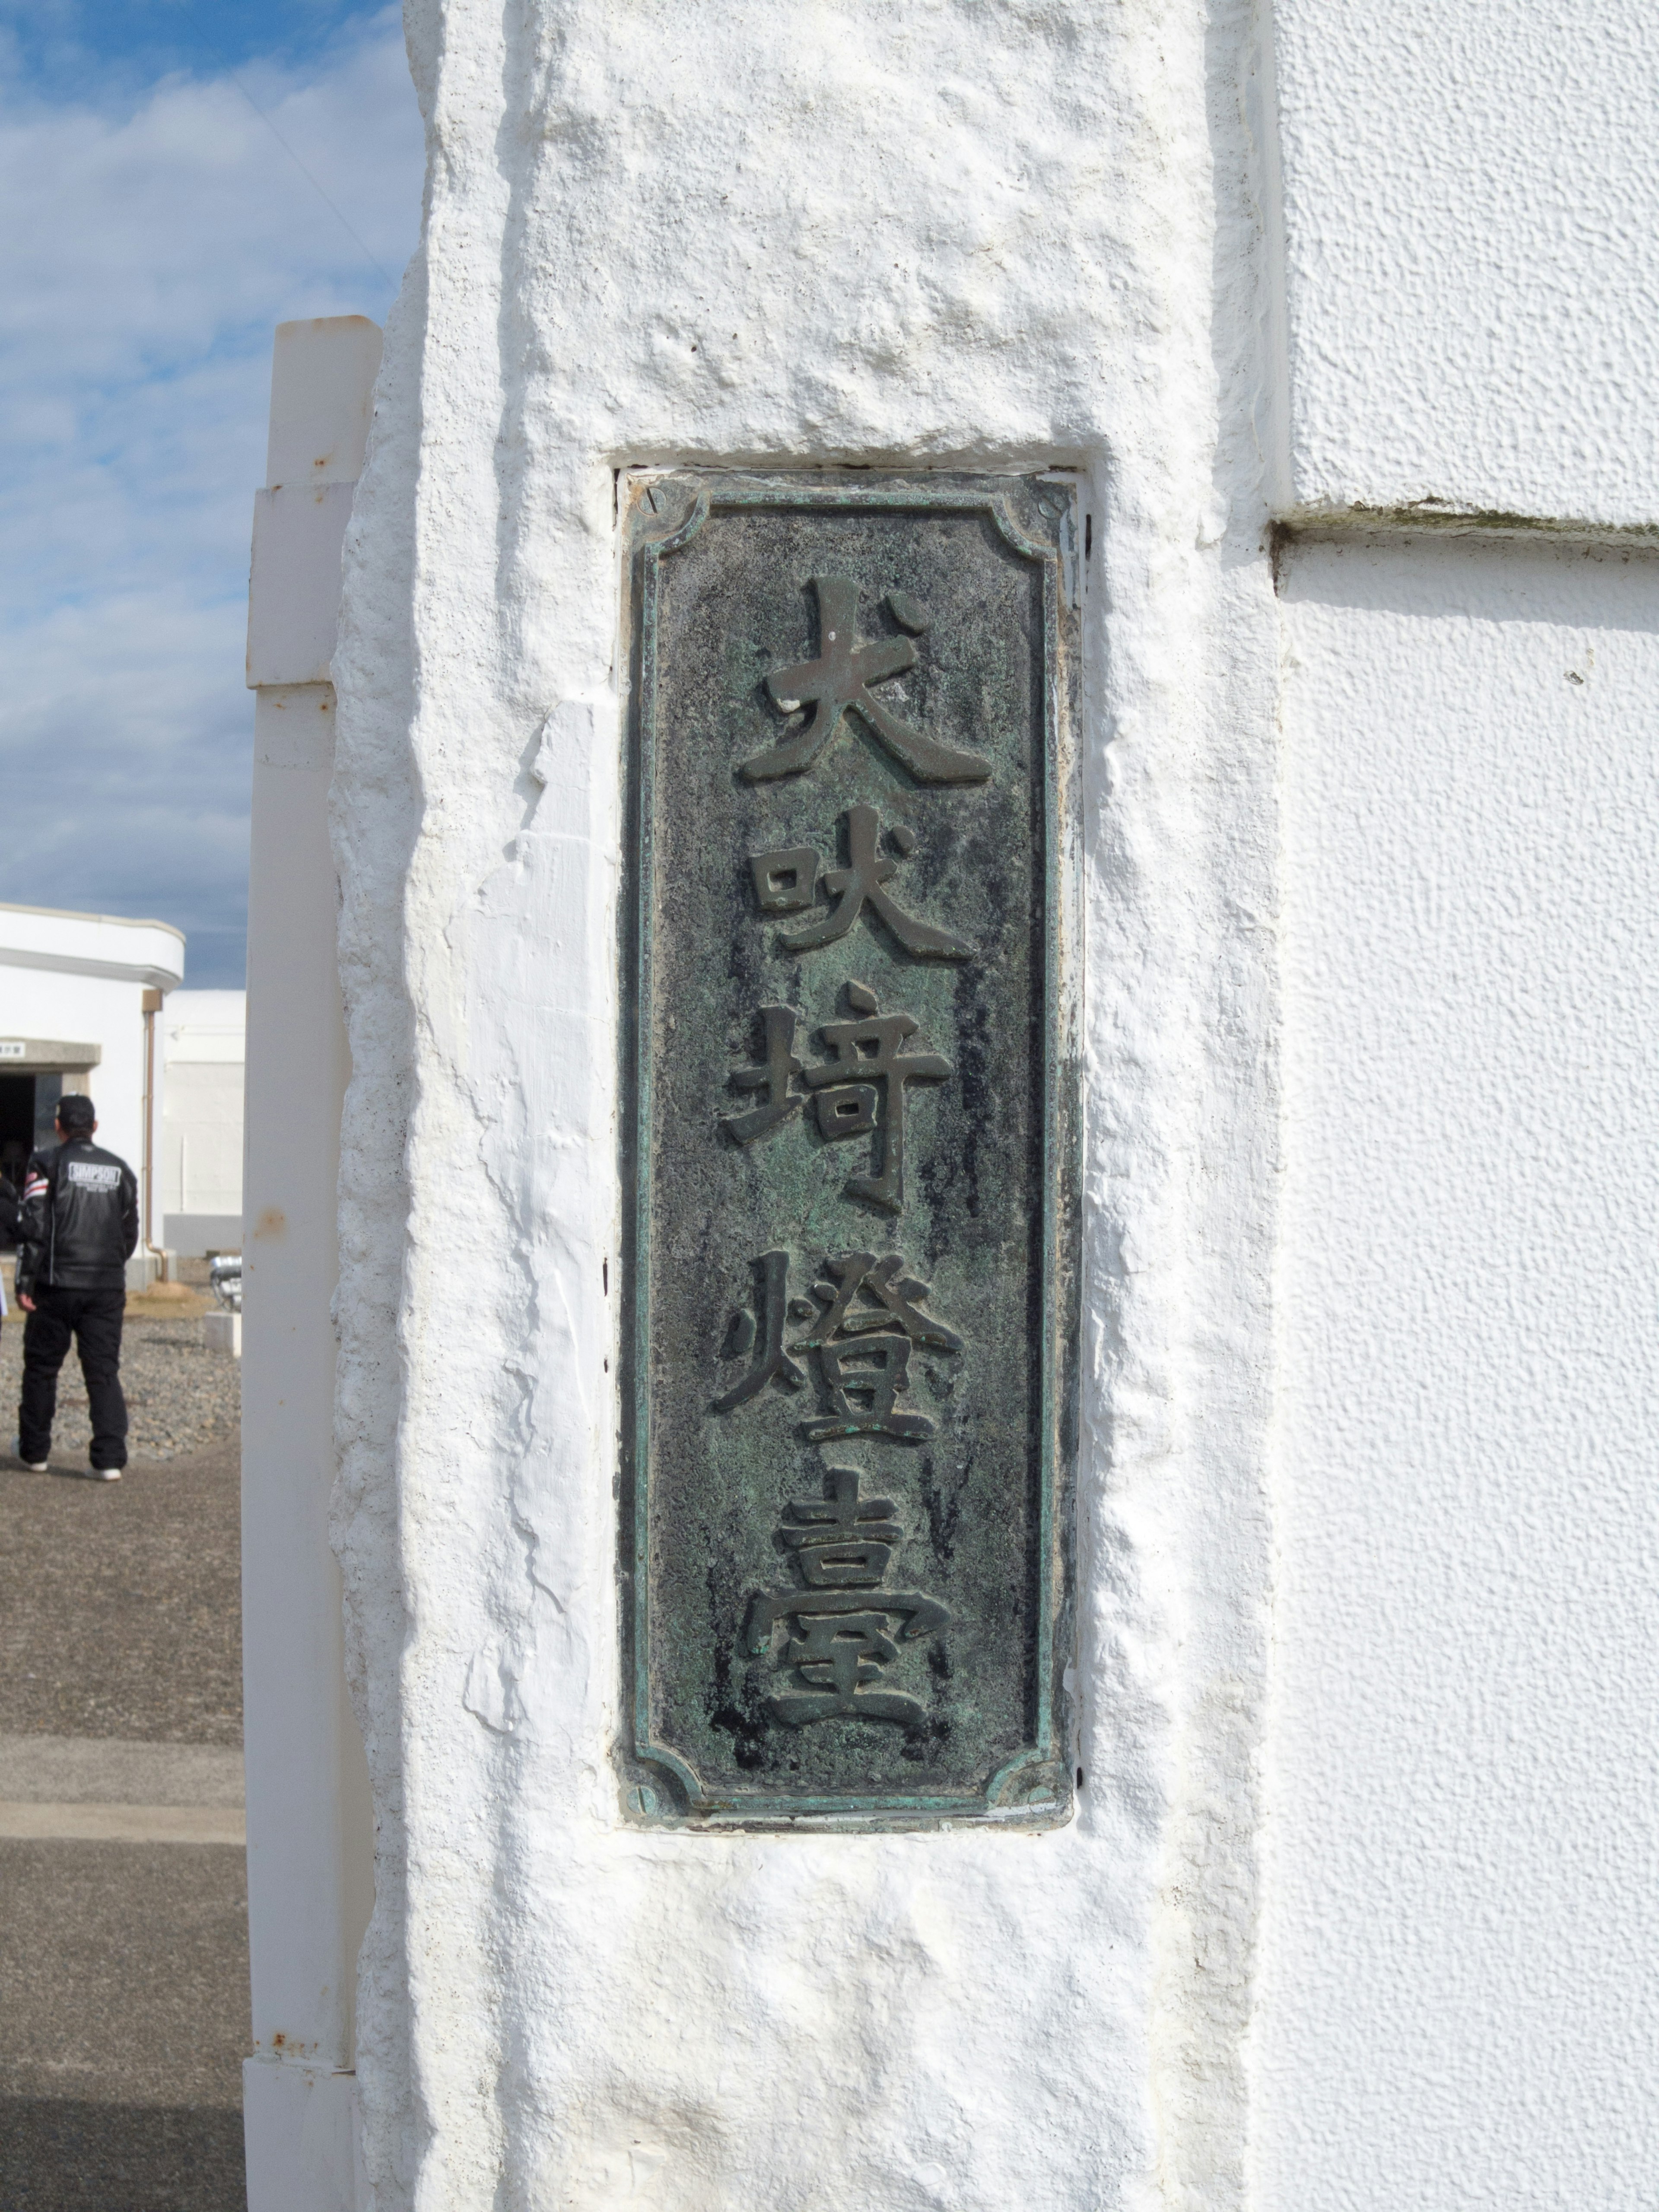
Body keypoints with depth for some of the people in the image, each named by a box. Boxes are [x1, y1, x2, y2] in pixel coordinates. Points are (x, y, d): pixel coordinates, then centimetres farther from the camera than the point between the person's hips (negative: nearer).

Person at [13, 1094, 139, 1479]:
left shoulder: (47, 1165, -4)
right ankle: (110, 1459, -7)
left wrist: (24, 1282, -6)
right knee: (104, 1372, 2)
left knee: (41, 1368, 12)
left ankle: (34, 1451, 22)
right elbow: (130, 1233, 16)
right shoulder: (120, 1170, 10)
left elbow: (33, 1226, -10)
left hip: (57, 1285, -3)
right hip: (107, 1288, 3)